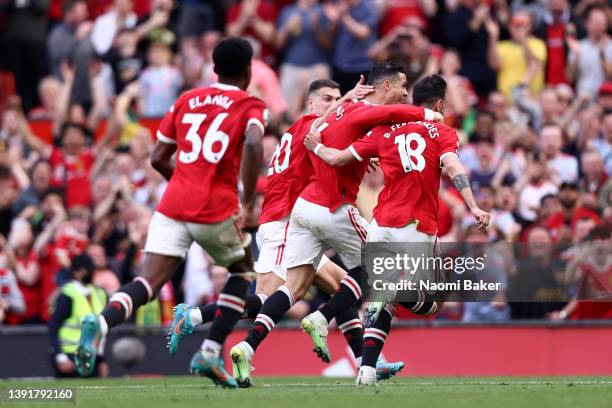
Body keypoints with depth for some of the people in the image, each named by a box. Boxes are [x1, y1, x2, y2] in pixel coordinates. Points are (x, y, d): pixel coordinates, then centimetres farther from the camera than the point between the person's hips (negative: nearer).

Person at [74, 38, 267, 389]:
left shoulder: (185, 101, 18)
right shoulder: (250, 106, 4)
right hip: (217, 211, -3)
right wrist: (248, 204, -17)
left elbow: (158, 158, 18)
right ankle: (212, 353, 12)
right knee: (243, 270, 24)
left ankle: (102, 323, -38)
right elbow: (253, 144, -18)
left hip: (173, 205, 3)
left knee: (148, 283, -6)